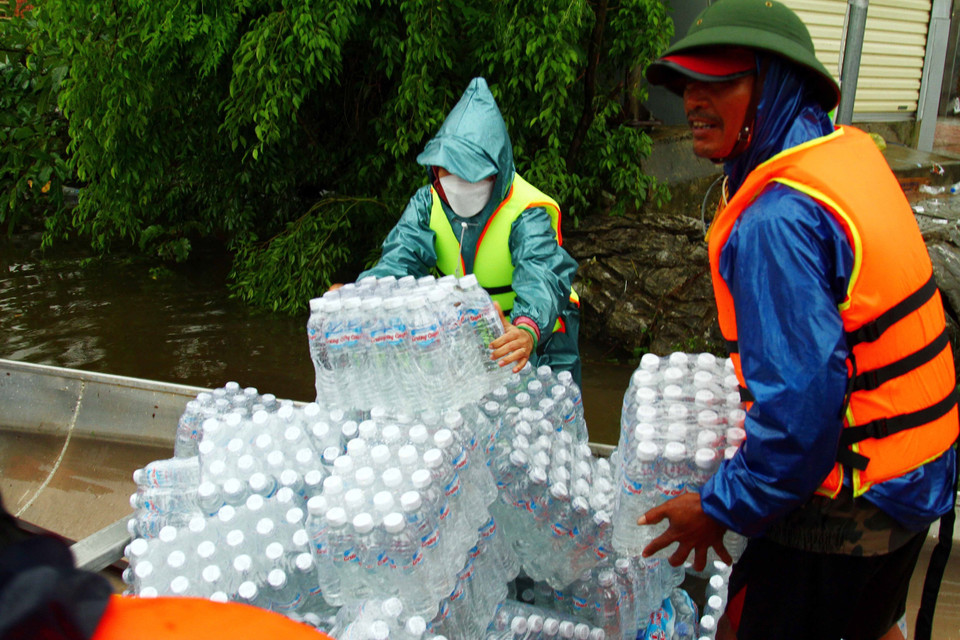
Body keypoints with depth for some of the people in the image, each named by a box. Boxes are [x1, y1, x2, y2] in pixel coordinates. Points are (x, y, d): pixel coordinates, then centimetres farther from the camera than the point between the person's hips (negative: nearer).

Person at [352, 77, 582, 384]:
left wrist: (528, 331, -63)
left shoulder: (528, 214, -25)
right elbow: (400, 260, -21)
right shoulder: (428, 204, -10)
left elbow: (542, 276, -41)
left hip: (538, 339, -3)